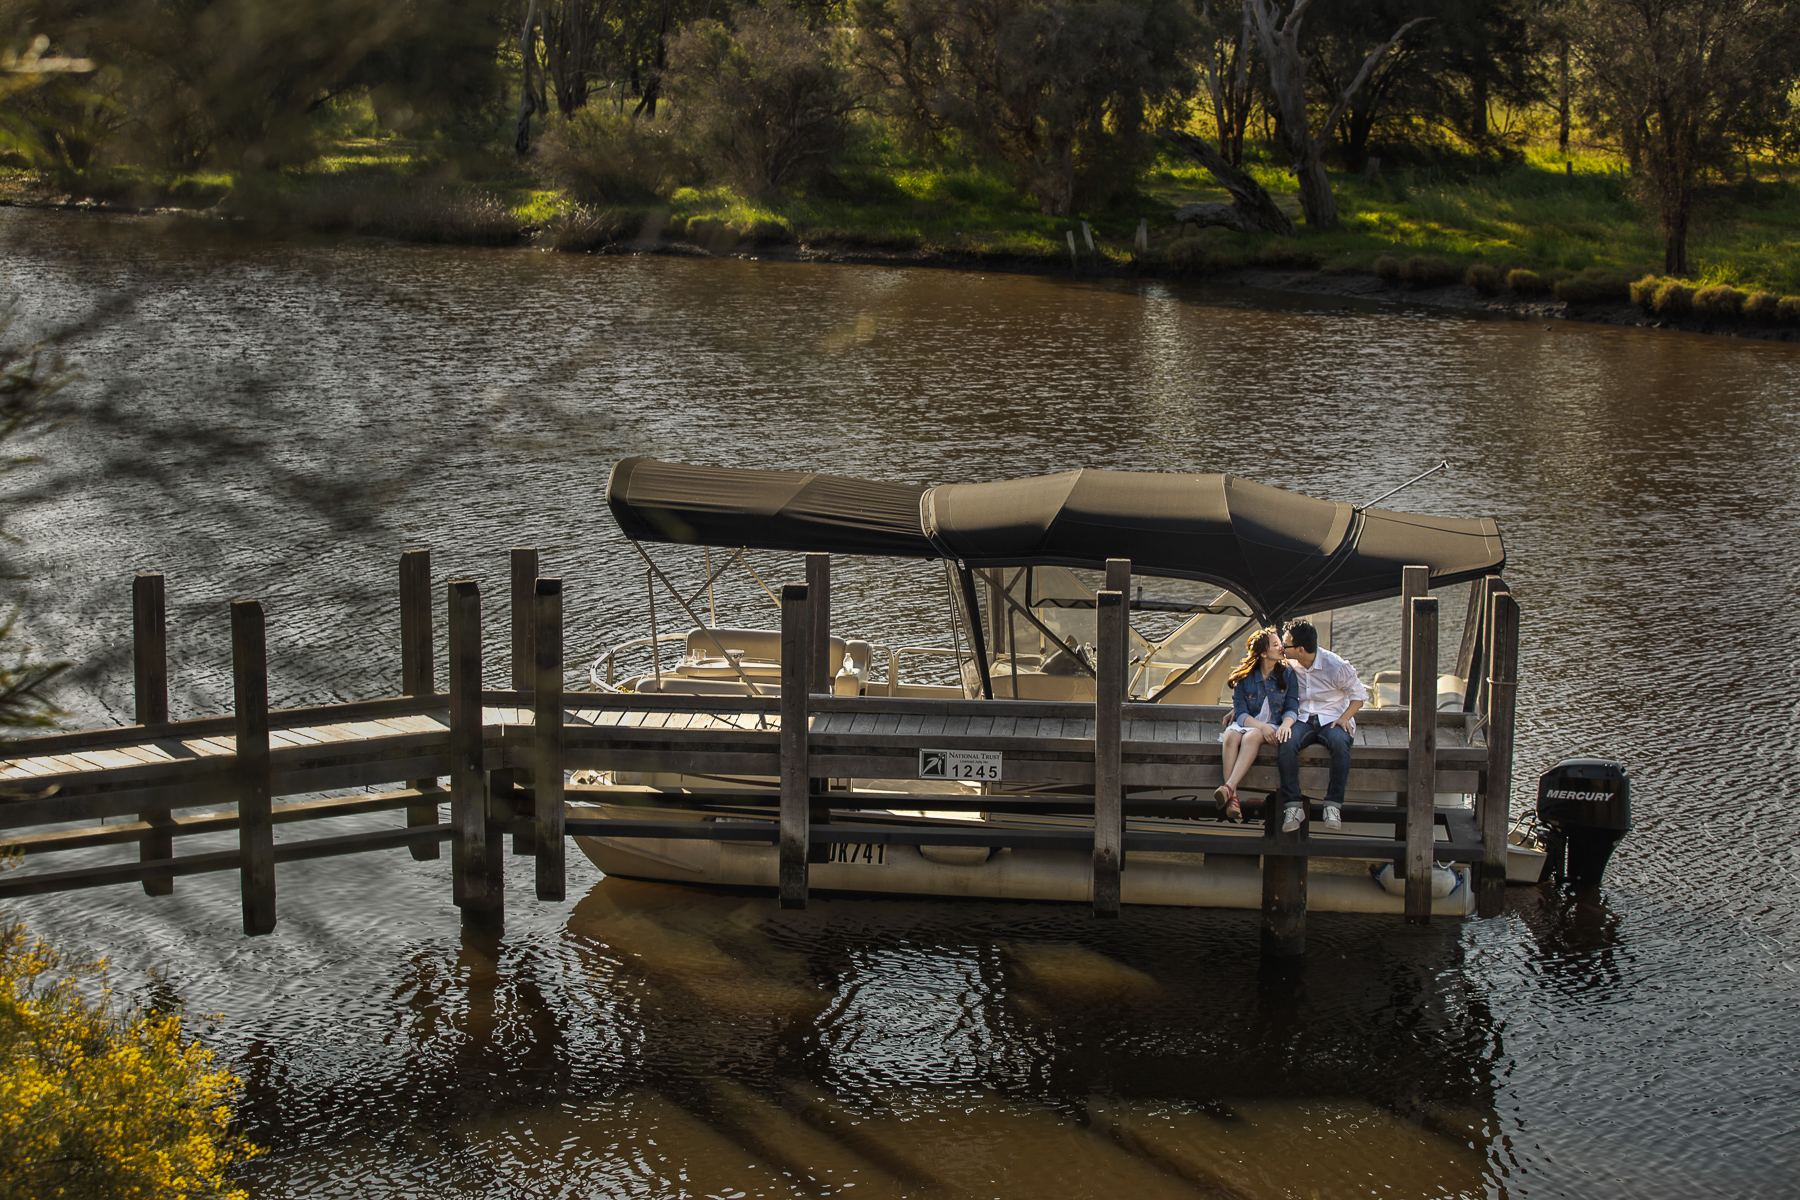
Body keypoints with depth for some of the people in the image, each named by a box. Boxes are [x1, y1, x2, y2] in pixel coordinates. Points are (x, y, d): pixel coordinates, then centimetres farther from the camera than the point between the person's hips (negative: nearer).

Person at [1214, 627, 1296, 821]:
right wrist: (1262, 726, -22)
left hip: (1273, 728, -1)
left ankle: (1229, 787, -52)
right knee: (1231, 736, -35)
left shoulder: (1287, 675, 6)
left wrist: (1285, 724, -24)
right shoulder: (1243, 678, 4)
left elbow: (1292, 708, 0)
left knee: (1251, 736, -37)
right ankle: (1232, 798, -45)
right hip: (1247, 724, 1)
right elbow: (1241, 713, -4)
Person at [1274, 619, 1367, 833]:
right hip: (1304, 719, 3)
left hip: (1332, 719, -3)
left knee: (1340, 743, -40)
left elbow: (1358, 694, 3)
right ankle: (1293, 806, -31)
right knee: (1286, 743, -34)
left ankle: (1333, 805, -32)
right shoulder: (1289, 664, 1)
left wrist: (1345, 717, -14)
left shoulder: (1336, 667, -10)